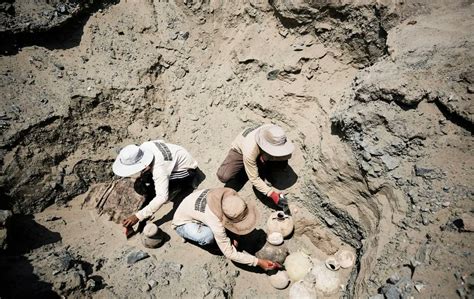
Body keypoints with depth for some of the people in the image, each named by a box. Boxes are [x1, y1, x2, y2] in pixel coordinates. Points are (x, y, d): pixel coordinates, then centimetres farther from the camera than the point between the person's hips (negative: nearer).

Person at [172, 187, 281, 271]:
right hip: (183, 222, -5)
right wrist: (258, 262, -29)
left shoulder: (231, 195, -25)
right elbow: (230, 254, -31)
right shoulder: (216, 222, -41)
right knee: (208, 236, -35)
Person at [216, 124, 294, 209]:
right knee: (223, 176, -25)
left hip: (261, 152, 4)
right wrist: (272, 194, -40)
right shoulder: (250, 151, -43)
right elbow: (254, 179, -32)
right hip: (240, 149, -3)